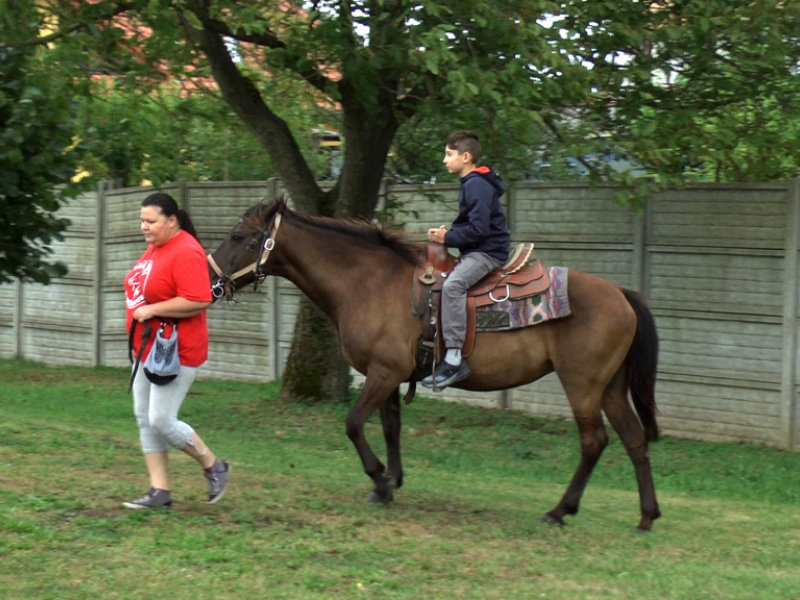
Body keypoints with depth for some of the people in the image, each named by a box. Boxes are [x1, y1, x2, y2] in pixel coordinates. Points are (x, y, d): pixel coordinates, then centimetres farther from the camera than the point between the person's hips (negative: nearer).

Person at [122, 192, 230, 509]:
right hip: (146, 349, 10)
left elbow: (198, 301, -27)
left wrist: (151, 310, -24)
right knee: (145, 419, 9)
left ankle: (215, 468, 11)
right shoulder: (154, 248, 12)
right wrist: (138, 308, 9)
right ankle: (160, 491, 16)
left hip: (176, 352, -10)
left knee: (161, 420, -9)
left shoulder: (186, 253, -19)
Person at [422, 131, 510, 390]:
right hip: (476, 251, 12)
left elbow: (478, 229, -22)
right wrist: (448, 233, 8)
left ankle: (454, 359, -38)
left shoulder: (477, 185, -14)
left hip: (487, 252, -12)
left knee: (452, 285, -32)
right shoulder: (472, 183, 19)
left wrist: (448, 237, -13)